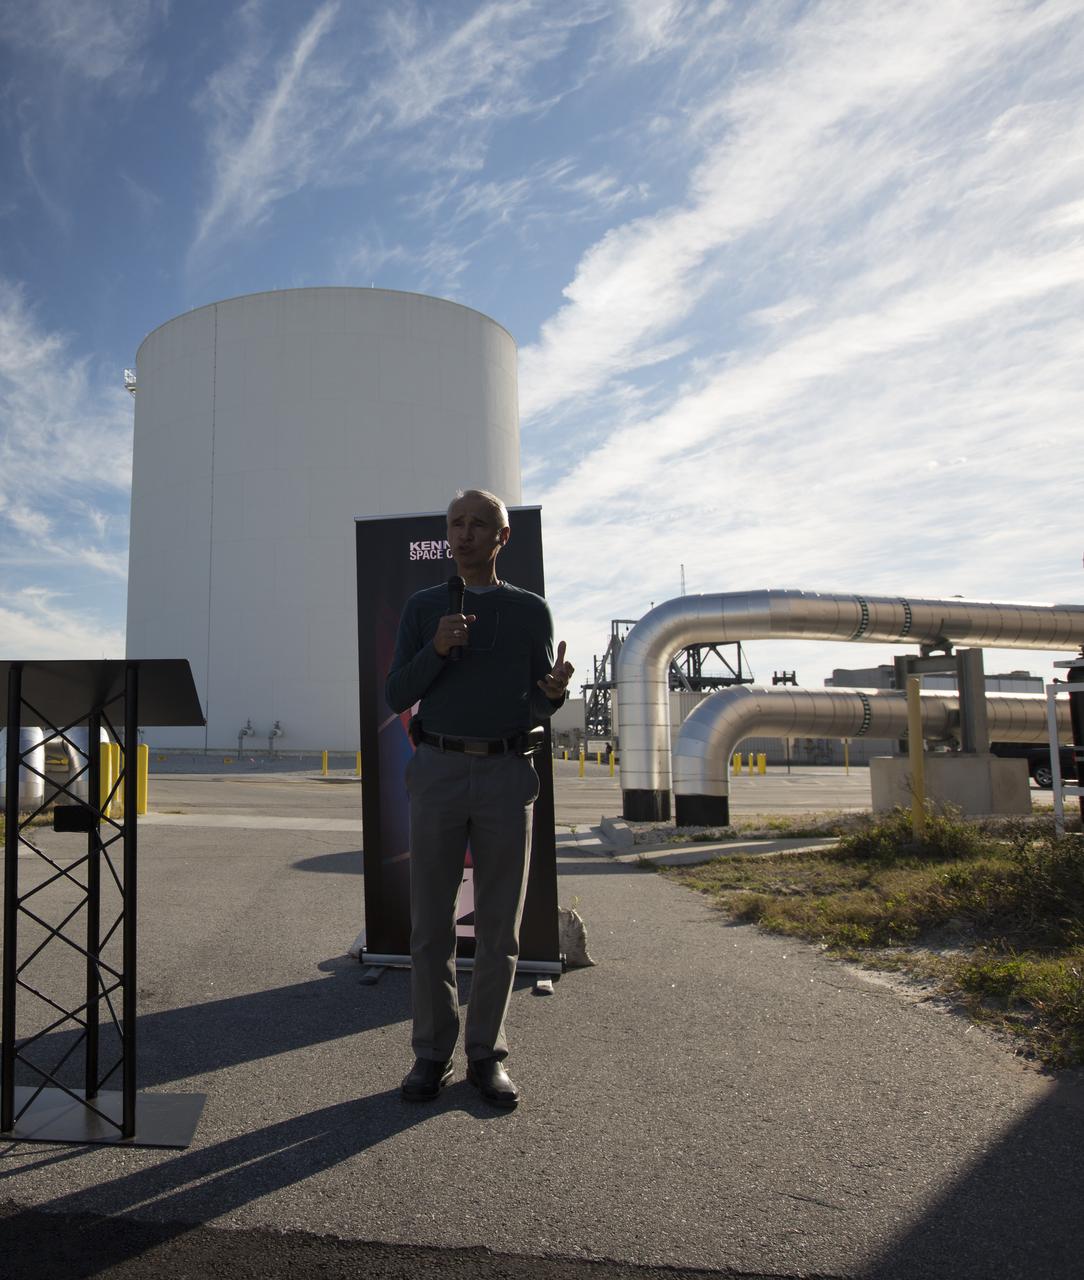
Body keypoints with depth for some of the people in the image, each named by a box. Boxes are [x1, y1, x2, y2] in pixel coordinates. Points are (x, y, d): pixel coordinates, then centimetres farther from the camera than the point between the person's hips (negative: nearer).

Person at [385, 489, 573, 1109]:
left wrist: (554, 690, -15)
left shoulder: (531, 610, 9)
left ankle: (488, 1054, 19)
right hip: (438, 771, 0)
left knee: (500, 925, 6)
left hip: (507, 774, 0)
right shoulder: (423, 607, 10)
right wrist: (436, 651, -13)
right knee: (431, 923, 4)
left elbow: (537, 709, 9)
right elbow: (396, 696, 4)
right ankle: (432, 1053, 17)